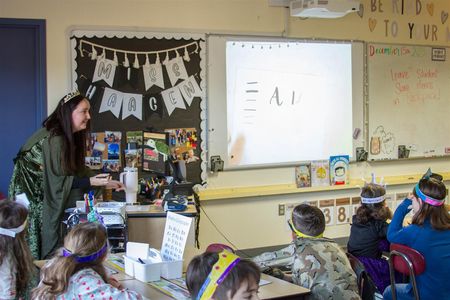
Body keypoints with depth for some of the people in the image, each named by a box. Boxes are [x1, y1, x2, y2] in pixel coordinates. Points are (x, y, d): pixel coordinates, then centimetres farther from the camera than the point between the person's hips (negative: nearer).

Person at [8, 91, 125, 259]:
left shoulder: (70, 137, 4)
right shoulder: (54, 139, -23)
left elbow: (77, 171, 7)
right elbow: (57, 181, -23)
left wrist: (103, 183, 0)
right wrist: (91, 182, -27)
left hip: (45, 193, 9)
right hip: (32, 199, -8)